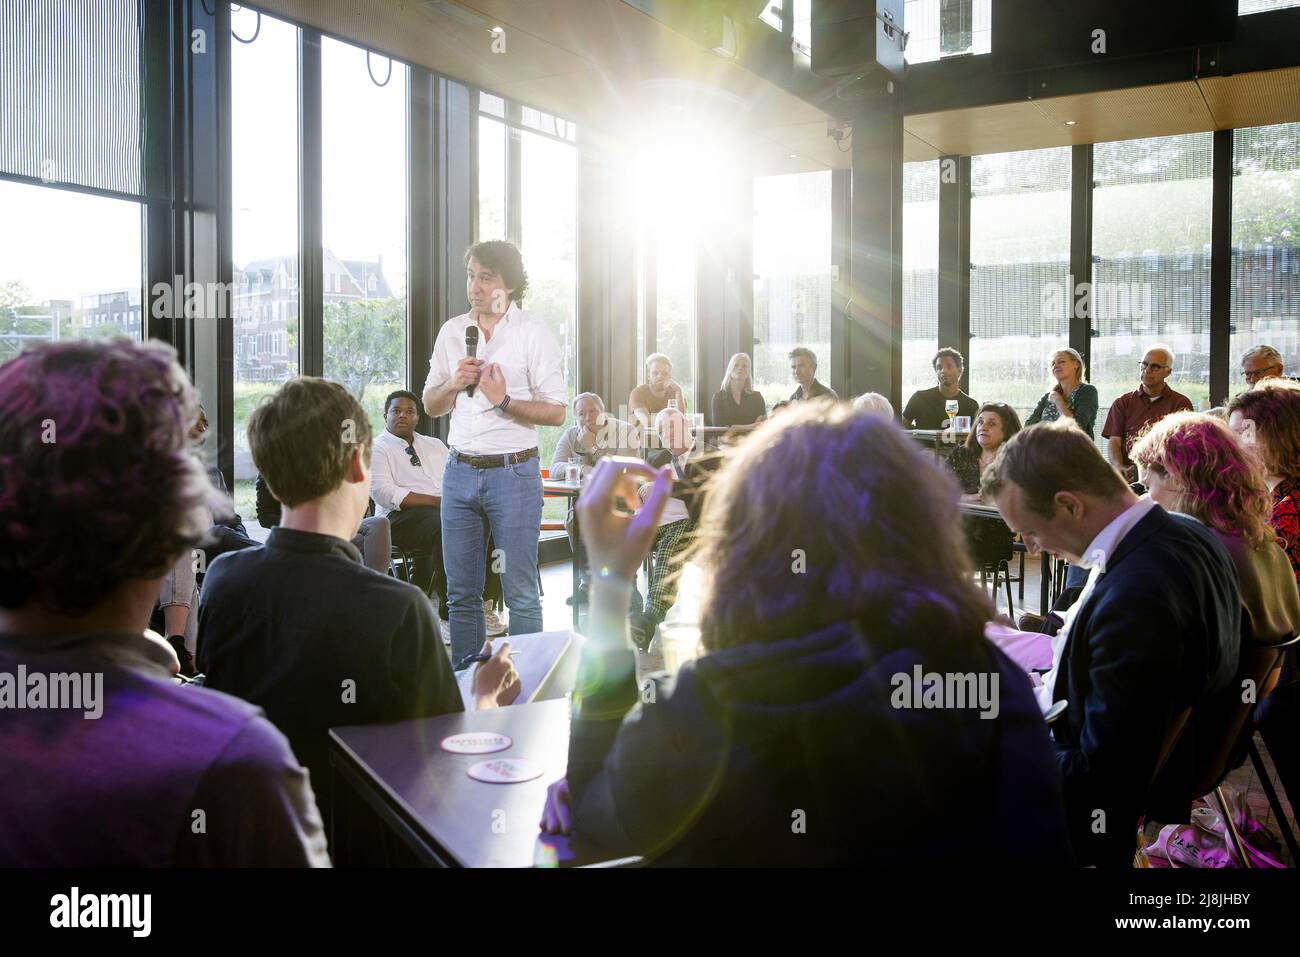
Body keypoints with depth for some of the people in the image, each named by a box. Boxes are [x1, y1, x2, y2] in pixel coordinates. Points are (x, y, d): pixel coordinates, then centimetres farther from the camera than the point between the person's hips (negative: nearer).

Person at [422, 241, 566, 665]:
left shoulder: (533, 333, -2)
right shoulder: (452, 331, 12)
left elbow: (556, 412, -5)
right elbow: (431, 406, 16)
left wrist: (504, 401, -18)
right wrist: (455, 384, -4)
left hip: (513, 472, -4)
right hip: (460, 471, 5)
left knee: (521, 594, 0)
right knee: (461, 593, 9)